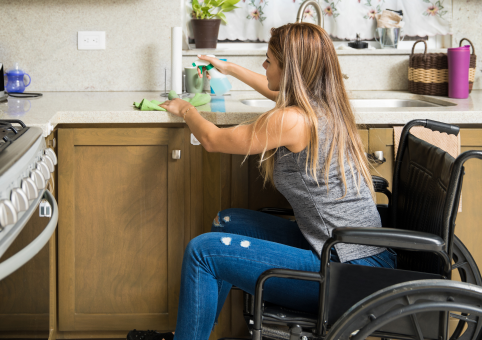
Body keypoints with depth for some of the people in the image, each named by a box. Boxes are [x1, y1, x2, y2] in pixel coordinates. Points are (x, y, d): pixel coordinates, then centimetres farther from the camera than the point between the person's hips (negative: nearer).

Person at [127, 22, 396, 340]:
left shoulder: (293, 120, -19)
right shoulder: (328, 104, 7)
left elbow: (213, 140, -3)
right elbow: (276, 90, 33)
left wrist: (186, 109, 17)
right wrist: (229, 68, 46)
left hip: (346, 274, -10)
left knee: (204, 250, -8)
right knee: (227, 222, 19)